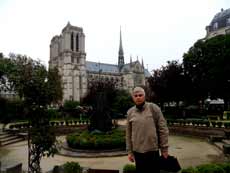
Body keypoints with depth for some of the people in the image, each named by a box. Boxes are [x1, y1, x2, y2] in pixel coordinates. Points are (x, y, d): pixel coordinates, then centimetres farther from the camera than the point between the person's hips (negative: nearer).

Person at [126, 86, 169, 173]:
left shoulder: (153, 108, -5)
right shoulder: (130, 112, 3)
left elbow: (163, 129, -5)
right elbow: (128, 134, 7)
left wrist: (164, 148, -6)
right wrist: (129, 151, 7)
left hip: (153, 150, -2)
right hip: (137, 151, 3)